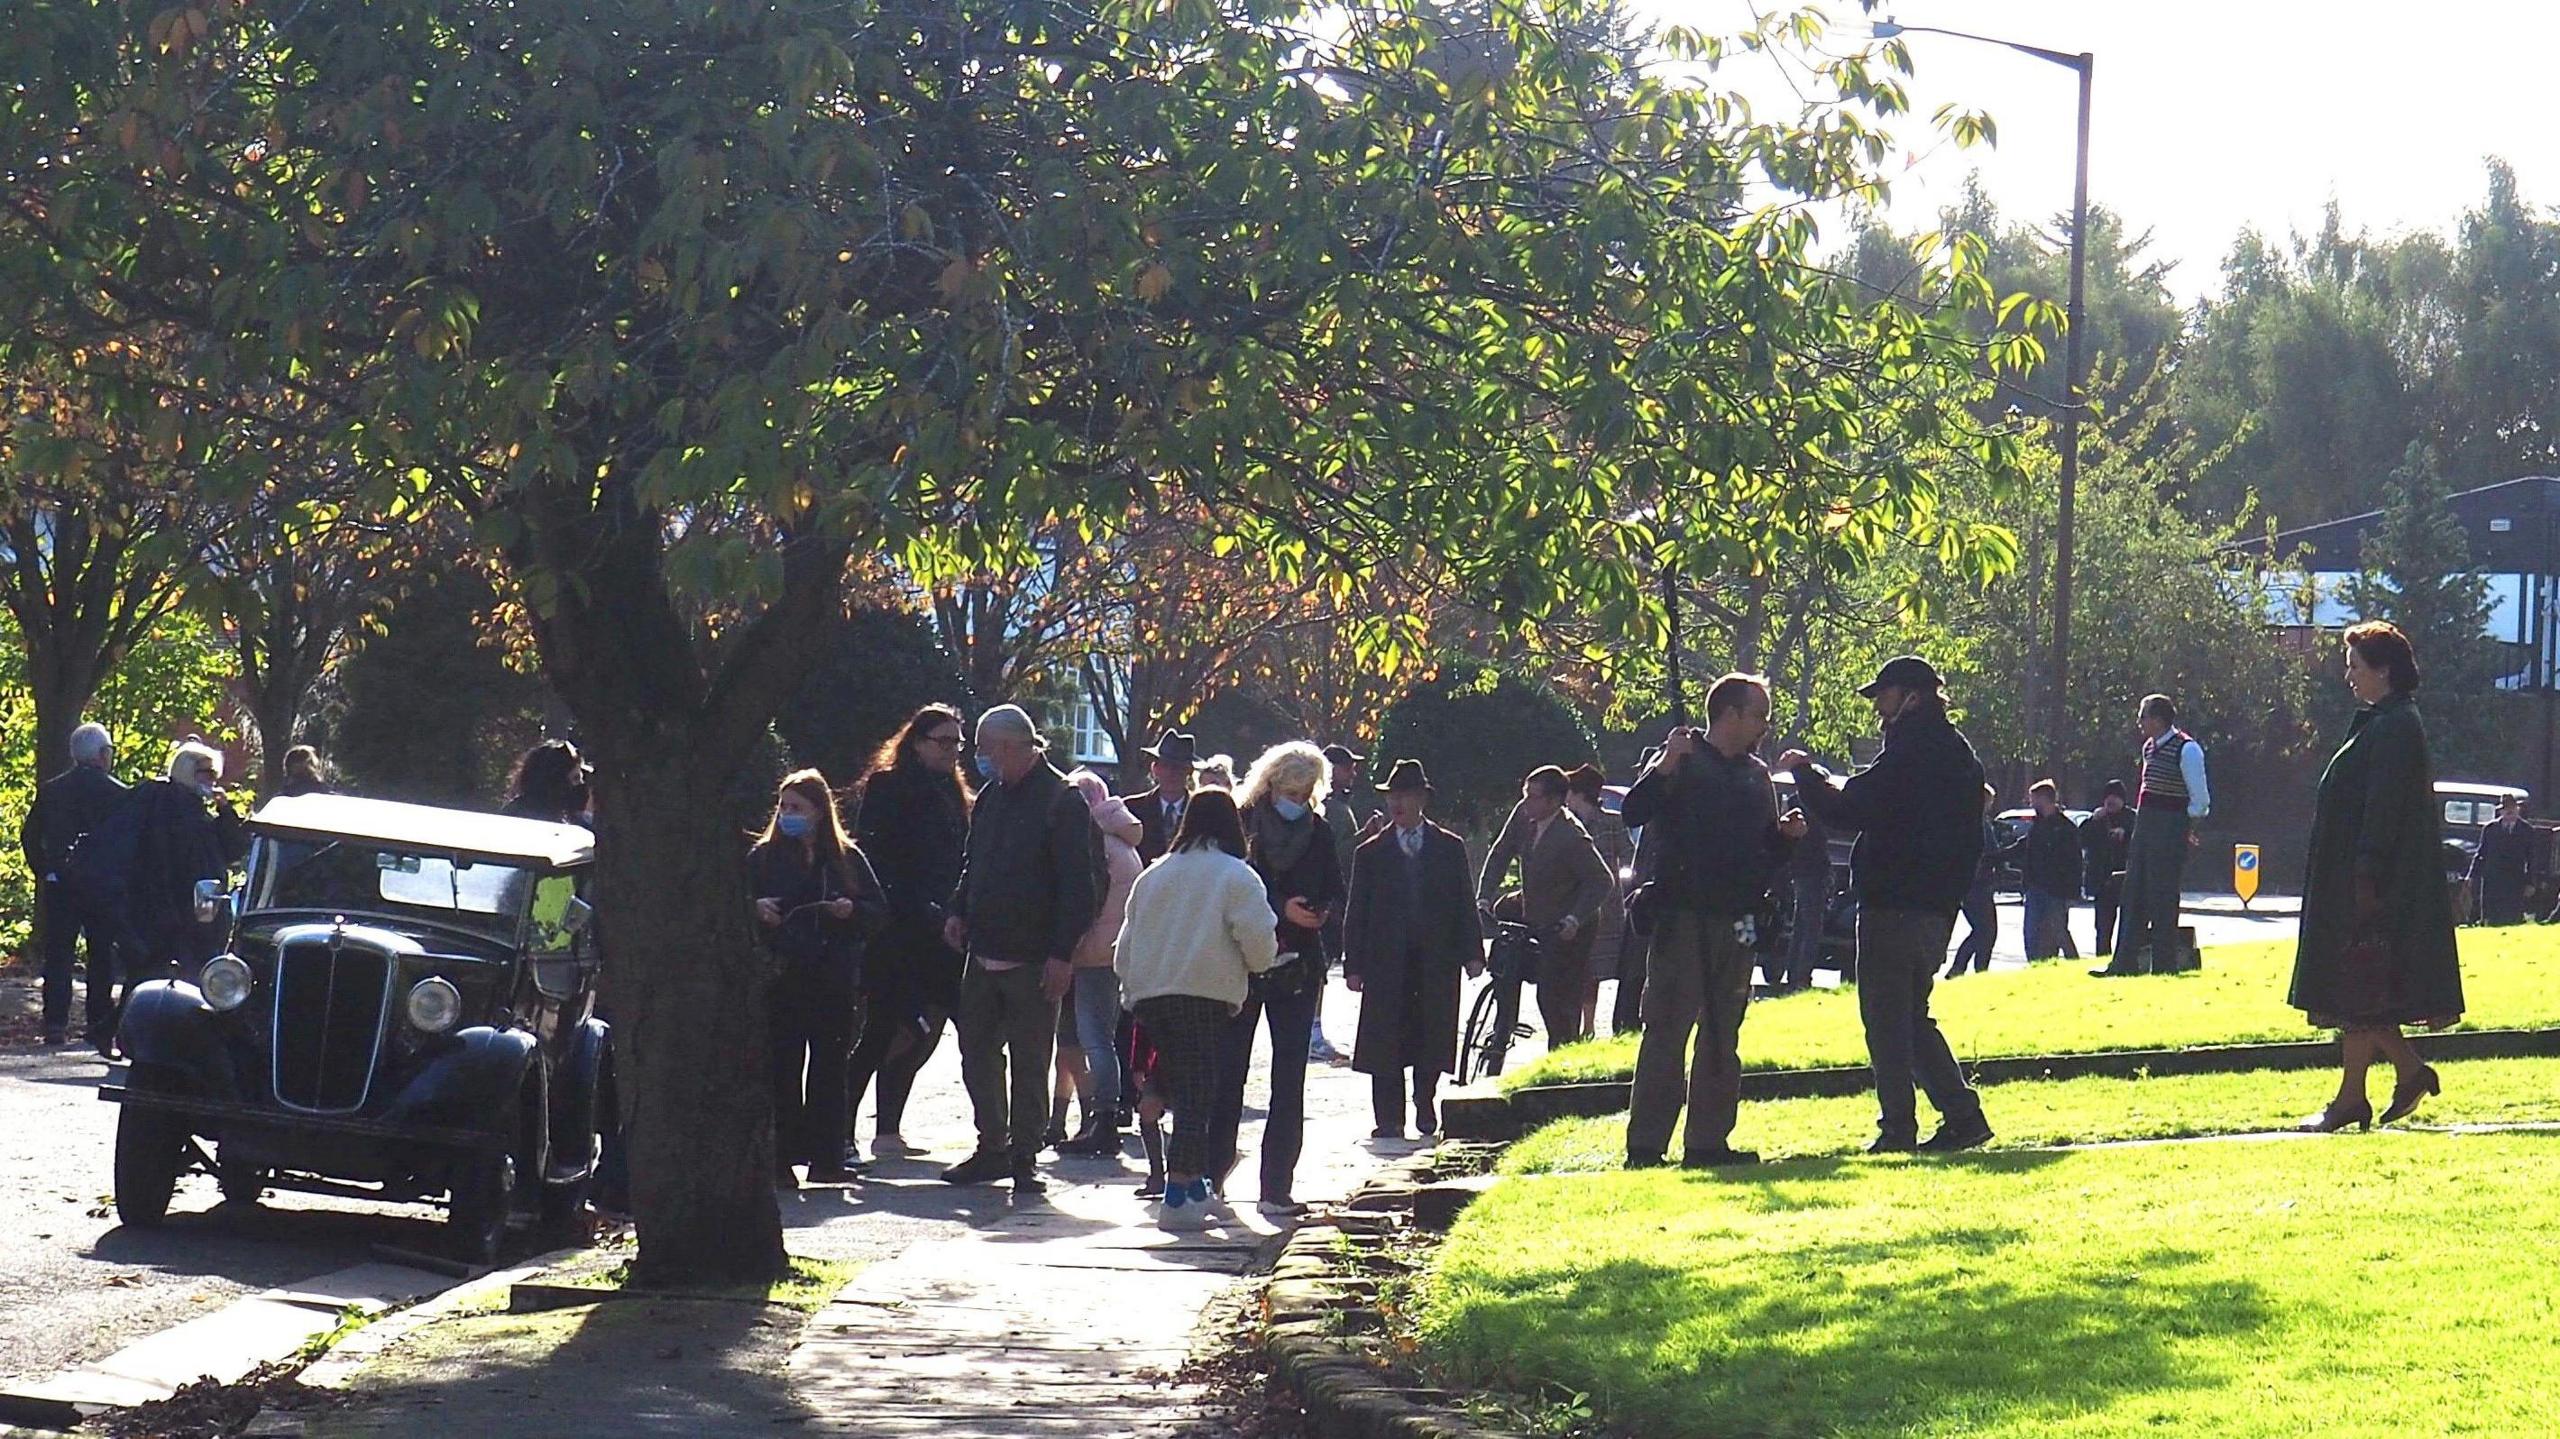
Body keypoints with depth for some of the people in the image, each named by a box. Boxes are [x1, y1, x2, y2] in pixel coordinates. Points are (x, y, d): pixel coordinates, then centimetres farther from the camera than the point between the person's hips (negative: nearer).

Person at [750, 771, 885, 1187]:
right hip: (781, 977, -1)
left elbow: (878, 911, 9)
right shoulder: (763, 856, 7)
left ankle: (826, 1157, 11)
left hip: (835, 980, 2)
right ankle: (783, 1159, -2)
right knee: (783, 1068, -4)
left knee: (830, 1067, 5)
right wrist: (756, 909, -16)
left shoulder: (847, 857, 9)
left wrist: (850, 910, -11)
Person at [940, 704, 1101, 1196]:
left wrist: (1062, 953, -17)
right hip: (984, 953, 7)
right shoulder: (991, 796, 13)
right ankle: (992, 1150, 21)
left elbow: (1079, 883, -13)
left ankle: (1023, 1159, 8)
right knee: (977, 1051, 11)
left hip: (1032, 961, -7)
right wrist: (959, 911, 7)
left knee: (1028, 1063, 0)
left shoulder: (1062, 801, -10)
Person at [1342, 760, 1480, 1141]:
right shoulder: (1370, 852, 8)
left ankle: (1425, 1107, 20)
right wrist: (1353, 965, -1)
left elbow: (1464, 905, 8)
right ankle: (1389, 1120, 1)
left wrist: (1472, 953, -2)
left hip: (1437, 961, 0)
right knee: (1386, 1044, -3)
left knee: (1432, 1041, 1)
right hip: (1387, 962, 0)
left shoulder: (1450, 848, 9)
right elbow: (1356, 912, 6)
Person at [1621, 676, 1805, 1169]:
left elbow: (1766, 848, 23)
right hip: (1683, 920, -7)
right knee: (1666, 1033, -8)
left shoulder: (1756, 776, 17)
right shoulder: (1681, 762, -3)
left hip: (1736, 925, 7)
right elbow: (1635, 813, -16)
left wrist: (1786, 834, 1)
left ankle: (1709, 1141, 14)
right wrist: (1664, 767, -30)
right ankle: (1645, 1146, -8)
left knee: (1722, 1038, 9)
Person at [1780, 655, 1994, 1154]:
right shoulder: (1958, 753, 15)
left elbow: (1848, 810, -21)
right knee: (1912, 1016, 17)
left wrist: (1807, 773, -6)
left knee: (1885, 1016, -3)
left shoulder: (1910, 753, -15)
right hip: (1937, 905, 9)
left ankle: (1898, 1128, -4)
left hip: (1894, 904, -9)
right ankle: (1962, 1116, 12)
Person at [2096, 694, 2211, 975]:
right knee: (2133, 894, 8)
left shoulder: (2186, 749, -13)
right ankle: (2124, 963, 12)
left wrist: (2186, 830, -4)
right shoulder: (2149, 747, 13)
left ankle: (2164, 965, 1)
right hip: (2145, 826, 9)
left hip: (2171, 829, -9)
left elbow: (2200, 800, -12)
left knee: (2162, 899, -5)